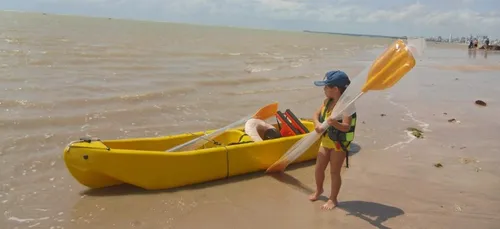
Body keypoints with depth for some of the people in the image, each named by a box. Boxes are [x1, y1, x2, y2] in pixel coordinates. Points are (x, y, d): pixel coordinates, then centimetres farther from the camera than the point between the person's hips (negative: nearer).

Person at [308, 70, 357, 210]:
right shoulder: (327, 101, -1)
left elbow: (346, 127, -32)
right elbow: (316, 115, 1)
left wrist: (334, 123, -50)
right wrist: (318, 124, -20)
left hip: (339, 144, -7)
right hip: (326, 141, 7)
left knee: (334, 172, 4)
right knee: (319, 168, 15)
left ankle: (333, 199, 20)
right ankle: (319, 190, 40)